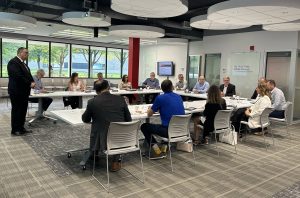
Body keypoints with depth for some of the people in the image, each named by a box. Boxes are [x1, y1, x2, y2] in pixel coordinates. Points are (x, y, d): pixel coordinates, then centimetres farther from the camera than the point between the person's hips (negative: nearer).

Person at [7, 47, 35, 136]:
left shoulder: (23, 63, 18)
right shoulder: (13, 62, -13)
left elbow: (28, 75, 17)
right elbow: (18, 76, -22)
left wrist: (32, 82, -3)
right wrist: (29, 84, -16)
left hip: (24, 91, 9)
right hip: (17, 91, -9)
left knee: (23, 110, 12)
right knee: (16, 110, -1)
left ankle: (21, 127, 20)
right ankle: (15, 130, 8)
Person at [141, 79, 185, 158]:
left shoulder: (160, 98, -9)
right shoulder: (179, 97, 9)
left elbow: (149, 114, 1)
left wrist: (150, 109, 22)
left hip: (169, 131, -7)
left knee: (144, 126, 11)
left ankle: (157, 151, 11)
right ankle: (165, 147, 28)